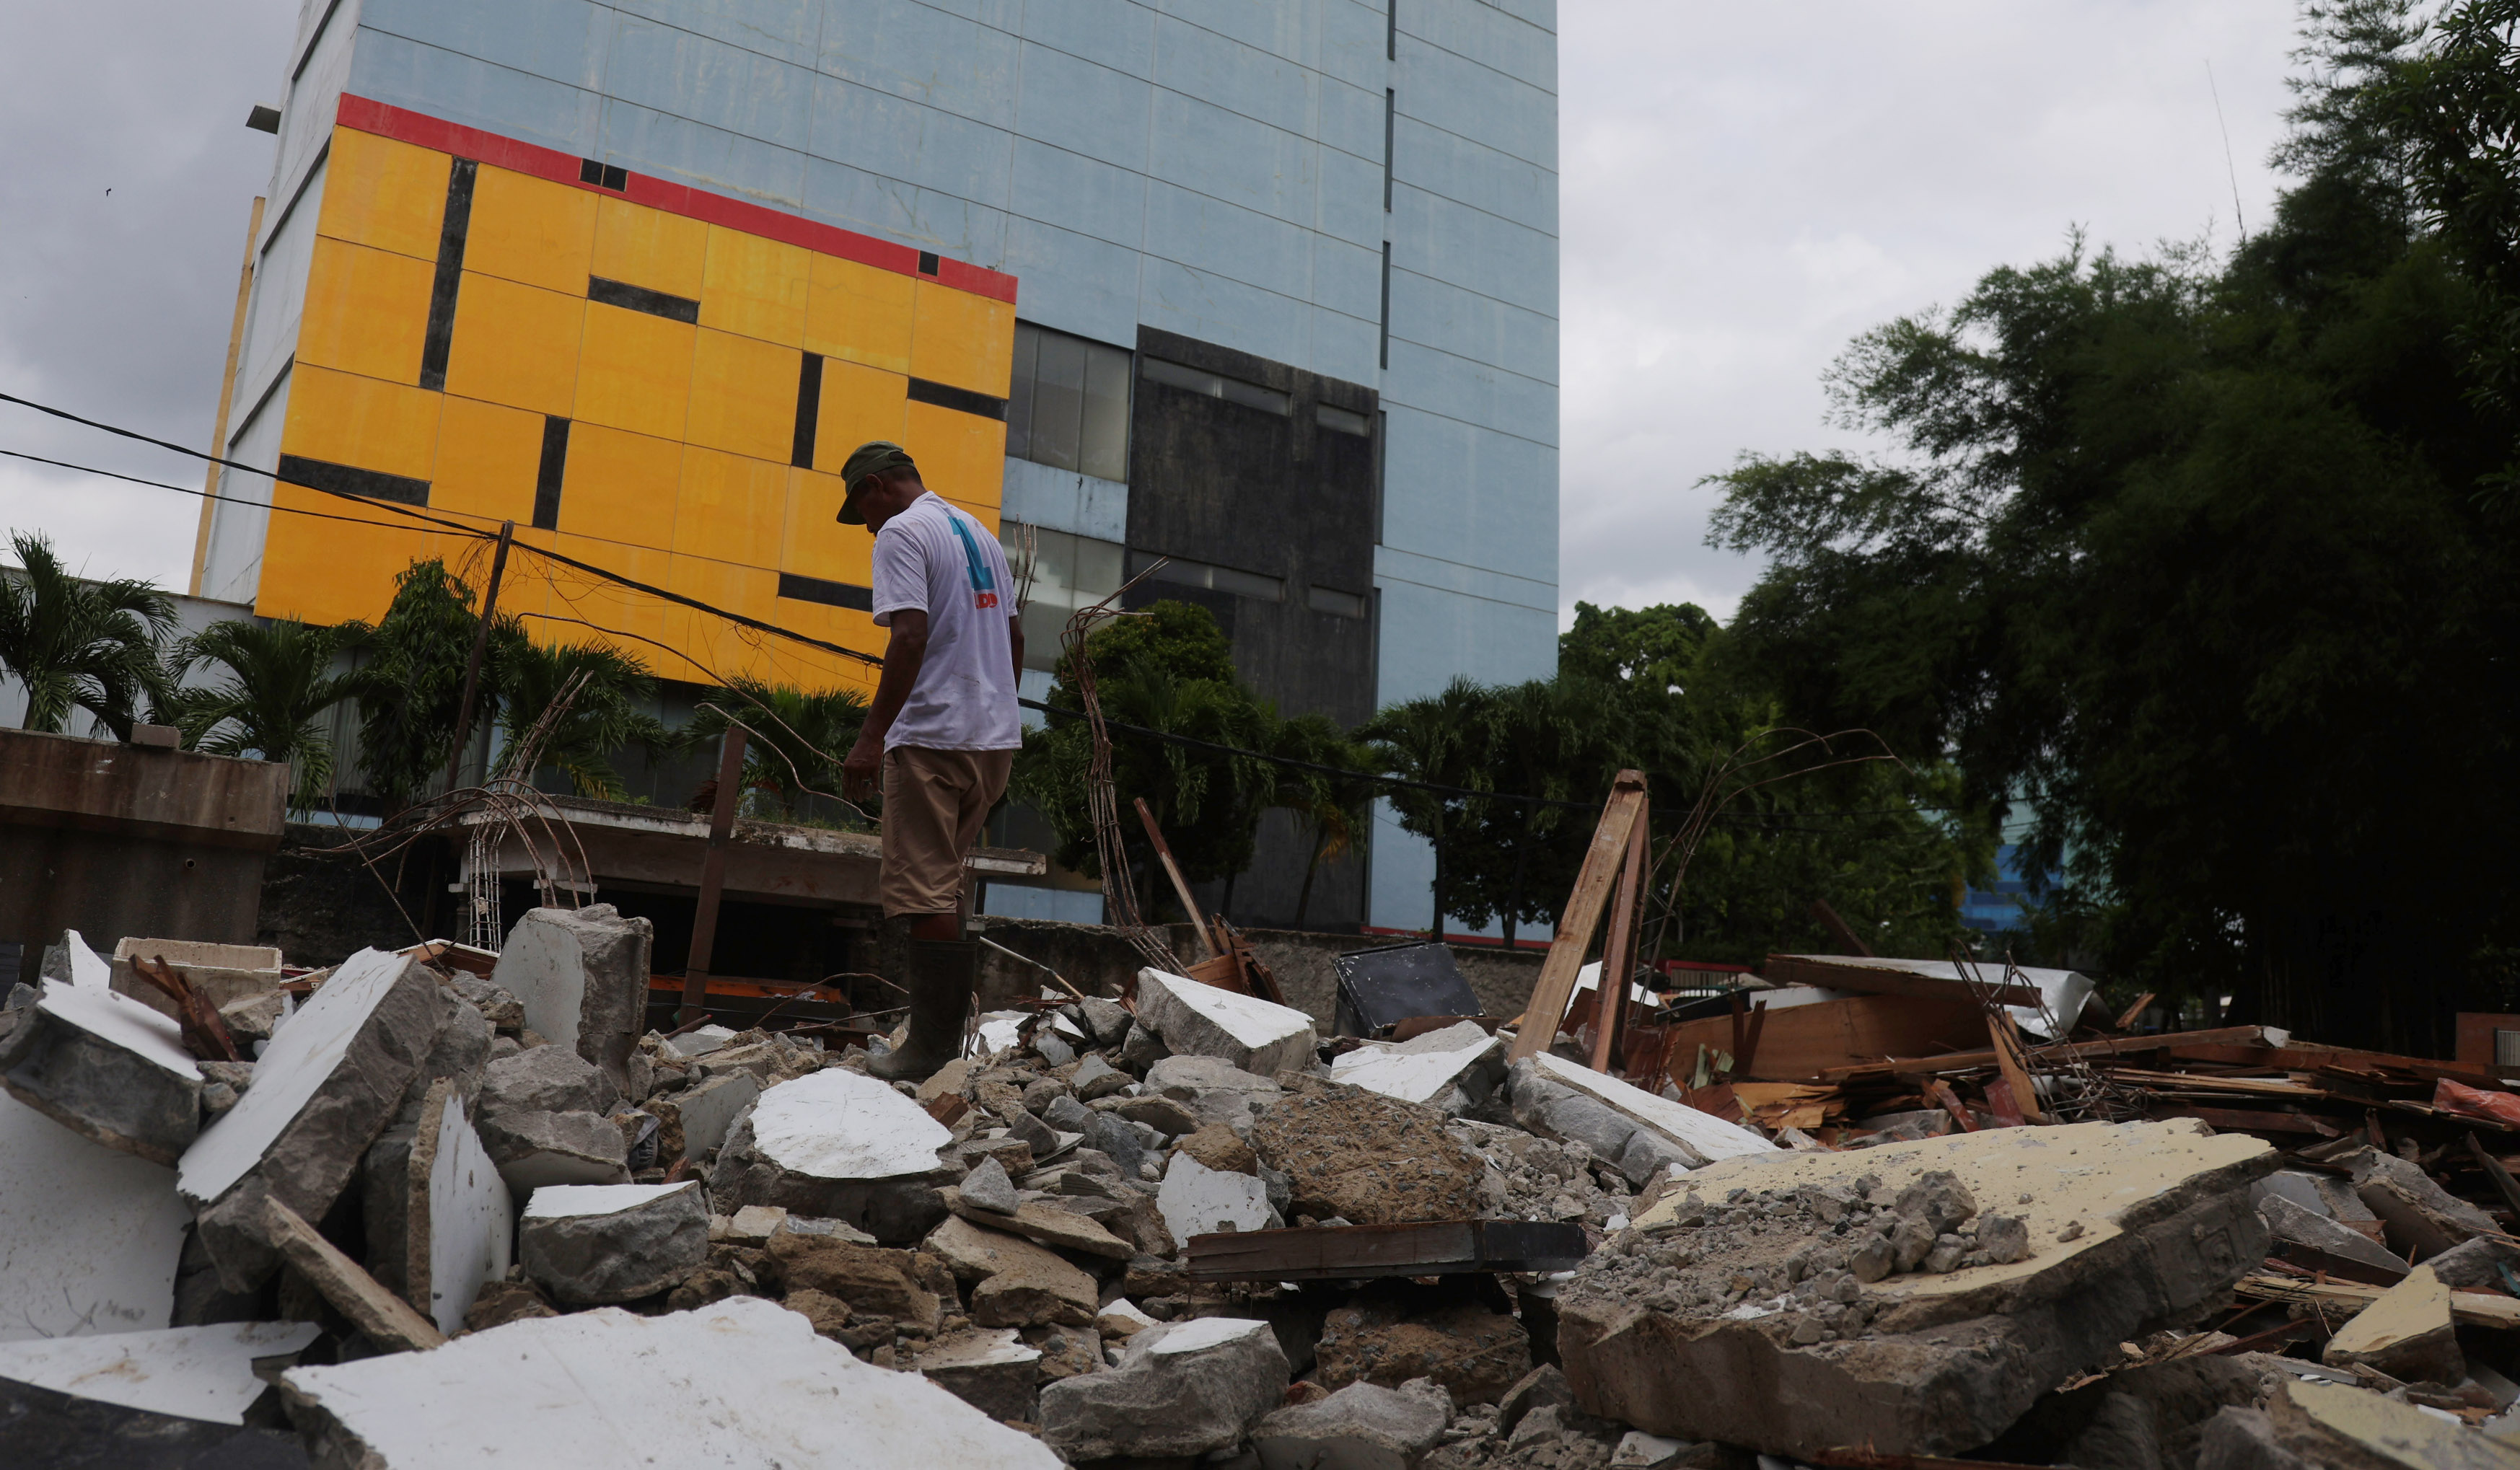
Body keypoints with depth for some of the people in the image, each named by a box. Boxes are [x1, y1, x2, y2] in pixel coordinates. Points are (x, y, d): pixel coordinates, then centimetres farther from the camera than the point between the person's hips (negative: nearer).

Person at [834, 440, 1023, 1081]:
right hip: (998, 738, 9)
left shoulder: (902, 533, -7)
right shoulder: (980, 533, 19)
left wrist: (872, 737, -20)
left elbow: (910, 637, -19)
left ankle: (935, 1045, -2)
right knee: (942, 880, 17)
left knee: (925, 892, -5)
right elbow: (1013, 637, 21)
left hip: (934, 737, -9)